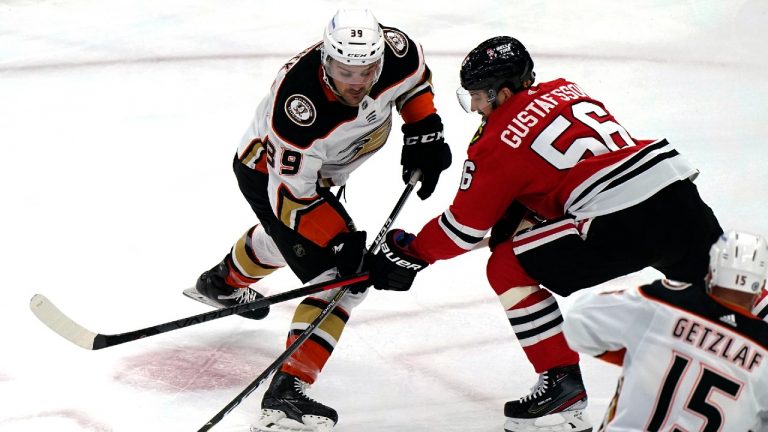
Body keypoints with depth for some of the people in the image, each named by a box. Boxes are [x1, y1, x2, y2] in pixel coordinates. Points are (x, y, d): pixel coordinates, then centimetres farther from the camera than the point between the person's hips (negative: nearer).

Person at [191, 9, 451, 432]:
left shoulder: (393, 51, -27)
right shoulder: (298, 106, -42)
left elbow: (416, 73, 0)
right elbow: (291, 194, -34)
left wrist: (424, 130, -7)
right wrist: (344, 243, -38)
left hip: (319, 167, 8)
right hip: (269, 171, -8)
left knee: (290, 236, 37)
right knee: (342, 277, -21)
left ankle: (225, 282, 68)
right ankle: (286, 394, -23)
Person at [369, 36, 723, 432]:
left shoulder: (498, 140, 0)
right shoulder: (564, 90, 19)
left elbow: (464, 227, 6)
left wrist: (410, 254, 20)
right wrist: (516, 218, 29)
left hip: (622, 221, -7)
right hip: (678, 191, 7)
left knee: (508, 269, 5)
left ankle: (562, 383, 7)